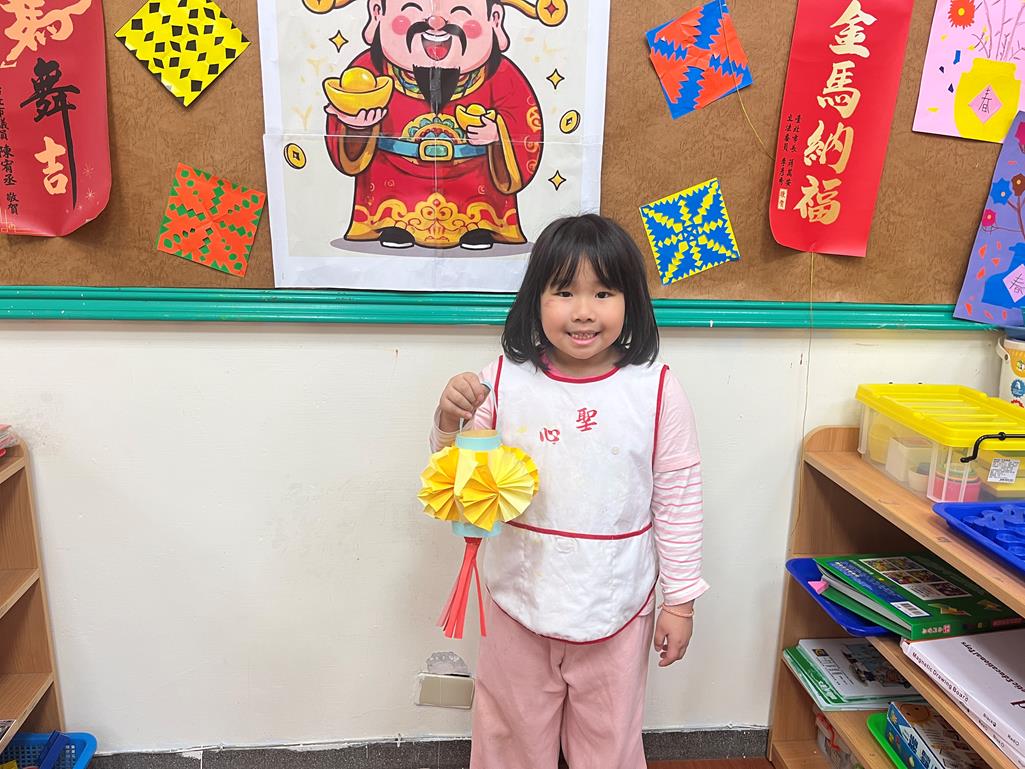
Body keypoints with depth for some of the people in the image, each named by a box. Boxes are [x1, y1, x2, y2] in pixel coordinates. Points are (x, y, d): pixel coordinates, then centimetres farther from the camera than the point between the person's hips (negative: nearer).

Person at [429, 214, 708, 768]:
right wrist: (449, 422, -20)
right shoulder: (504, 382, -10)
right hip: (519, 598, 1)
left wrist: (680, 599, 0)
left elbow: (677, 499, -4)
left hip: (615, 606, 0)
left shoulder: (657, 391, -12)